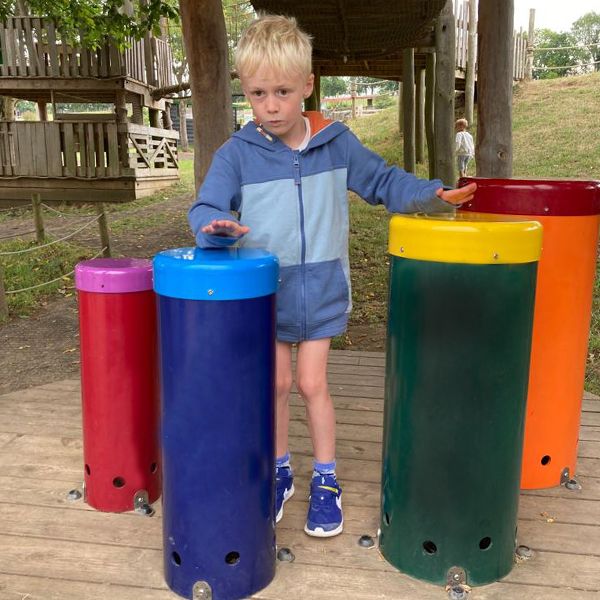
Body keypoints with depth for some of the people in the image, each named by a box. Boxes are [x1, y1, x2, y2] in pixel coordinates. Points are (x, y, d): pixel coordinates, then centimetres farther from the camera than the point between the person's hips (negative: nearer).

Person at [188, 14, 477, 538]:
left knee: (312, 383, 5)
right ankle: (278, 473, 31)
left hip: (320, 289, 0)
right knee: (276, 382, 10)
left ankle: (326, 480, 24)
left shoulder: (336, 143, -2)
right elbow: (206, 207, -12)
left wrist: (432, 196, -9)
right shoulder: (236, 153, -7)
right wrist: (217, 227, -35)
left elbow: (382, 181, 6)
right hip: (264, 290, 0)